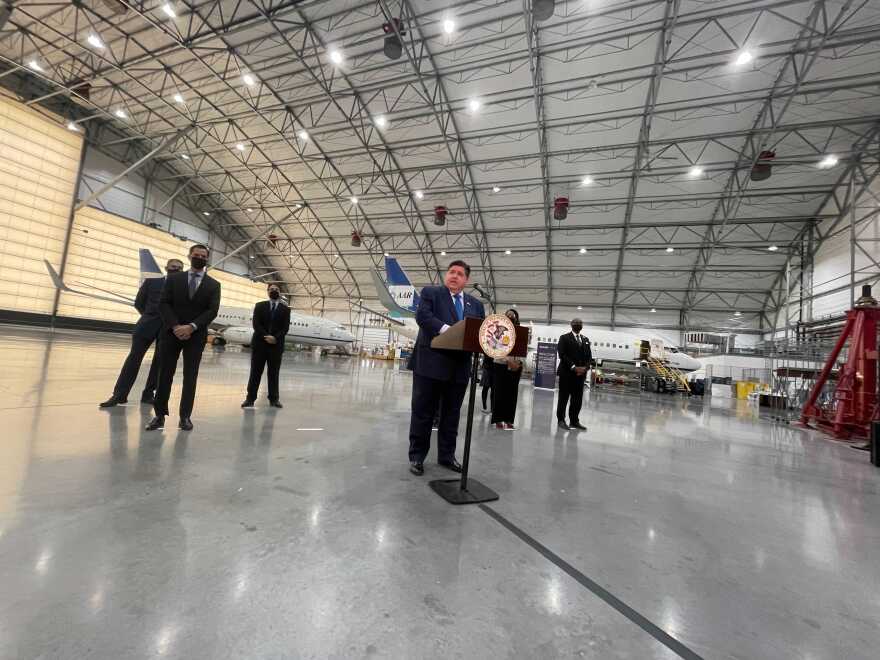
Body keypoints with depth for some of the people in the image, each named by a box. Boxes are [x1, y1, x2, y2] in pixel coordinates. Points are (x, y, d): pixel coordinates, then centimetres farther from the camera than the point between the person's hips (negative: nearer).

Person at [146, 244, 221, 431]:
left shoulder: (213, 285, 6)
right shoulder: (173, 278, 9)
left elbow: (212, 311, -4)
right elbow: (164, 304, 0)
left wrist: (191, 327, -16)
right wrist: (175, 326, -14)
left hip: (196, 336, -1)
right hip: (171, 332, 1)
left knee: (190, 376, 2)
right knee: (165, 374, 4)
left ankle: (185, 416, 9)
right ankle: (160, 415, 13)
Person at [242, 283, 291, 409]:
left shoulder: (285, 309, 8)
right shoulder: (259, 305, 8)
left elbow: (286, 327, -1)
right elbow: (256, 324, -3)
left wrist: (275, 338, -15)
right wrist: (265, 337, -15)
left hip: (276, 345, 0)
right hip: (259, 343, 0)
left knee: (274, 373, 5)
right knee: (255, 372, 3)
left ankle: (274, 399, 11)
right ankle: (250, 398, 9)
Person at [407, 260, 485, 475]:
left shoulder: (475, 304, 17)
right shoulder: (430, 293, 3)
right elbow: (422, 316, -14)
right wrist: (447, 329, -27)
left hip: (459, 367, 4)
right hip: (431, 364, -4)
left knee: (451, 414, 14)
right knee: (423, 412, 6)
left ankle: (447, 455, 29)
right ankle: (417, 456, 20)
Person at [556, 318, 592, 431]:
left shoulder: (586, 340, 18)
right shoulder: (564, 338, 1)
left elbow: (589, 356, 13)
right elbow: (562, 355, -9)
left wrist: (584, 368, -5)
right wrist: (574, 367, -15)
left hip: (581, 373, 5)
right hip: (567, 373, -5)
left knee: (578, 399, 7)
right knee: (563, 397, 1)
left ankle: (574, 421, 16)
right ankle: (561, 420, 10)